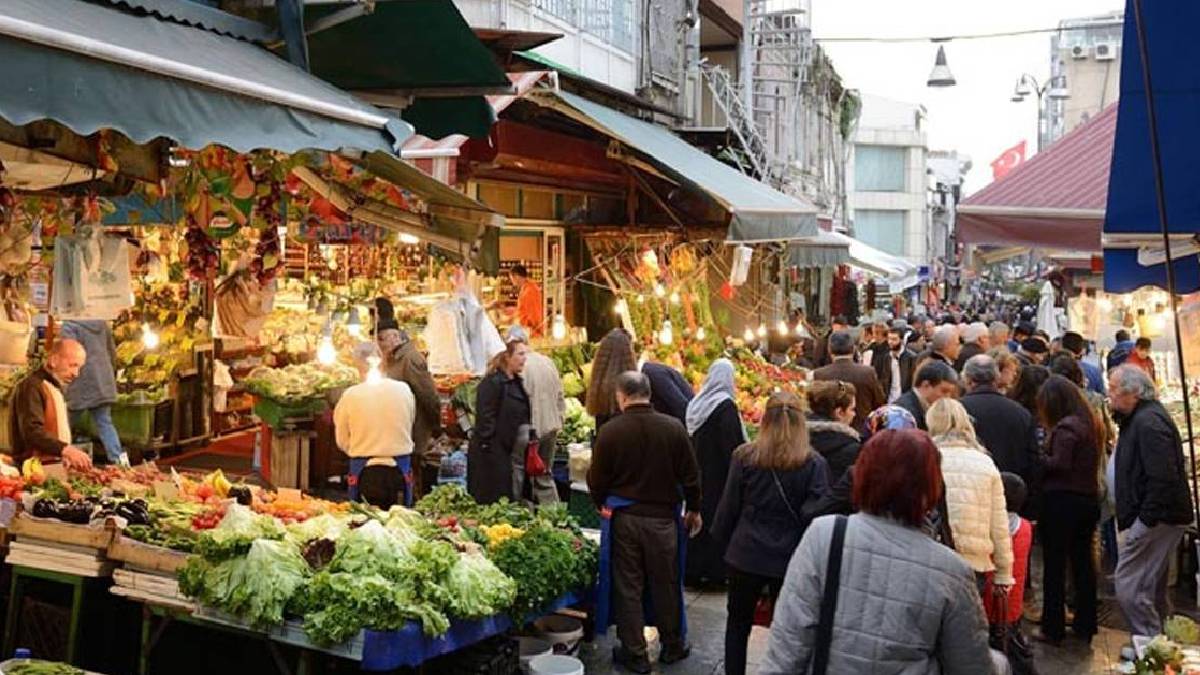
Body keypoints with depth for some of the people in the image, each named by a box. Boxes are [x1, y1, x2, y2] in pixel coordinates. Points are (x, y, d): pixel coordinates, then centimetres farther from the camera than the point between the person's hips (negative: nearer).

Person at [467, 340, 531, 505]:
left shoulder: (517, 382, 14)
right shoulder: (492, 383, -15)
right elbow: (485, 419, -18)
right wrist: (487, 447, -20)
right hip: (495, 453, -9)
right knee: (493, 503, -4)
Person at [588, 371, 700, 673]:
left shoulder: (609, 431, -13)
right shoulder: (674, 428, -10)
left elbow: (597, 479, -4)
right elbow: (690, 475, -2)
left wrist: (602, 504, 16)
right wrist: (693, 510, 14)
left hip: (623, 518, -1)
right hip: (663, 517, 1)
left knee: (628, 586, 10)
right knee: (666, 584, 15)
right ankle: (673, 646, 28)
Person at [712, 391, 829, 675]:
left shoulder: (744, 457, -7)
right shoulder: (814, 464, -9)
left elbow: (728, 508, -1)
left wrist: (723, 543, 13)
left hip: (746, 555, 1)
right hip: (790, 559, 0)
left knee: (737, 624, 17)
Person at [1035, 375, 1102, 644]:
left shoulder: (1065, 427, -16)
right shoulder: (1090, 423, 9)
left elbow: (1059, 464, -23)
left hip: (1062, 501, -8)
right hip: (1089, 499, 8)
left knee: (1054, 565, 1)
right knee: (1083, 562, 14)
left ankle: (1053, 628, 6)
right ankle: (1085, 625, 22)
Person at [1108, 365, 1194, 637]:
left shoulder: (1148, 422, -19)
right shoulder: (1139, 418, 15)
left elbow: (1163, 478, -26)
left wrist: (1146, 520, -22)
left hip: (1156, 519, -11)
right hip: (1156, 518, 11)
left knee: (1130, 587, -9)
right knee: (1152, 587, 19)